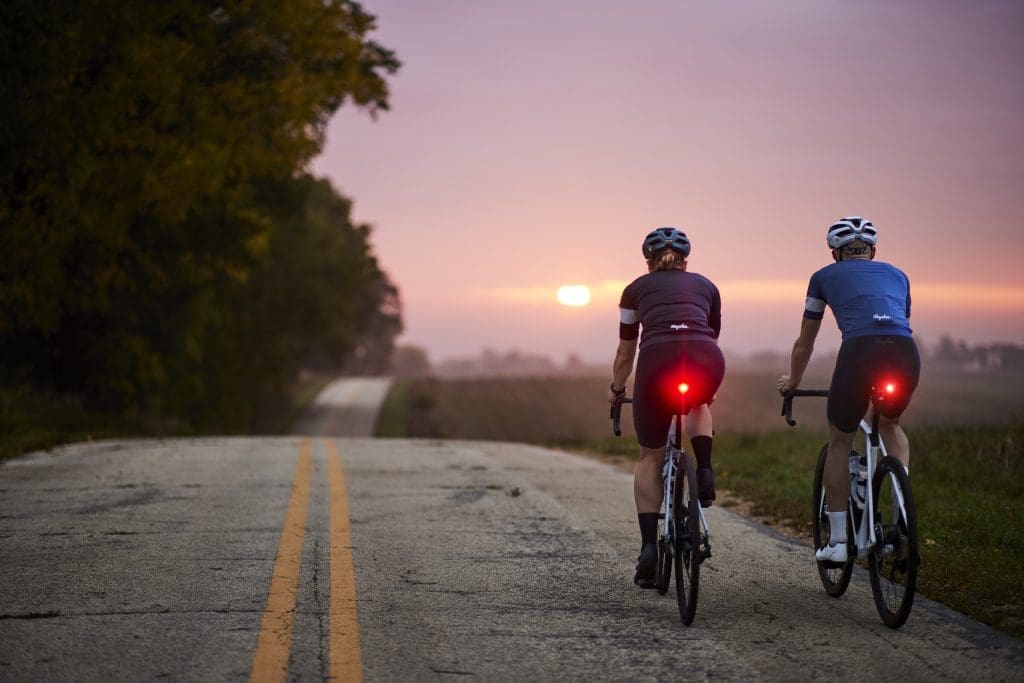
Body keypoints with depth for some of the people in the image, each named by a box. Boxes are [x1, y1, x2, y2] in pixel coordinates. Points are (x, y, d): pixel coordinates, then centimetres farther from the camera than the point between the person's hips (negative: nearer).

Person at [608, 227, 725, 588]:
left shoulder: (637, 288, 27)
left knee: (650, 457, 16)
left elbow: (625, 352, 33)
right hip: (707, 360, 1)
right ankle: (704, 473, 14)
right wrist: (708, 388, 58)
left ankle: (649, 547, 4)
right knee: (698, 405, 38)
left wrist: (616, 389, 50)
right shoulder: (705, 286, 31)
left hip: (657, 358, -1)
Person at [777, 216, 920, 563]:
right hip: (906, 352, 3)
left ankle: (838, 540, 16)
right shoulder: (896, 274, 33)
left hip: (860, 350, -3)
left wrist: (792, 382, 53)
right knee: (890, 425, 32)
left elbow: (804, 343, 35)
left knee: (840, 441, 19)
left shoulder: (825, 277, 26)